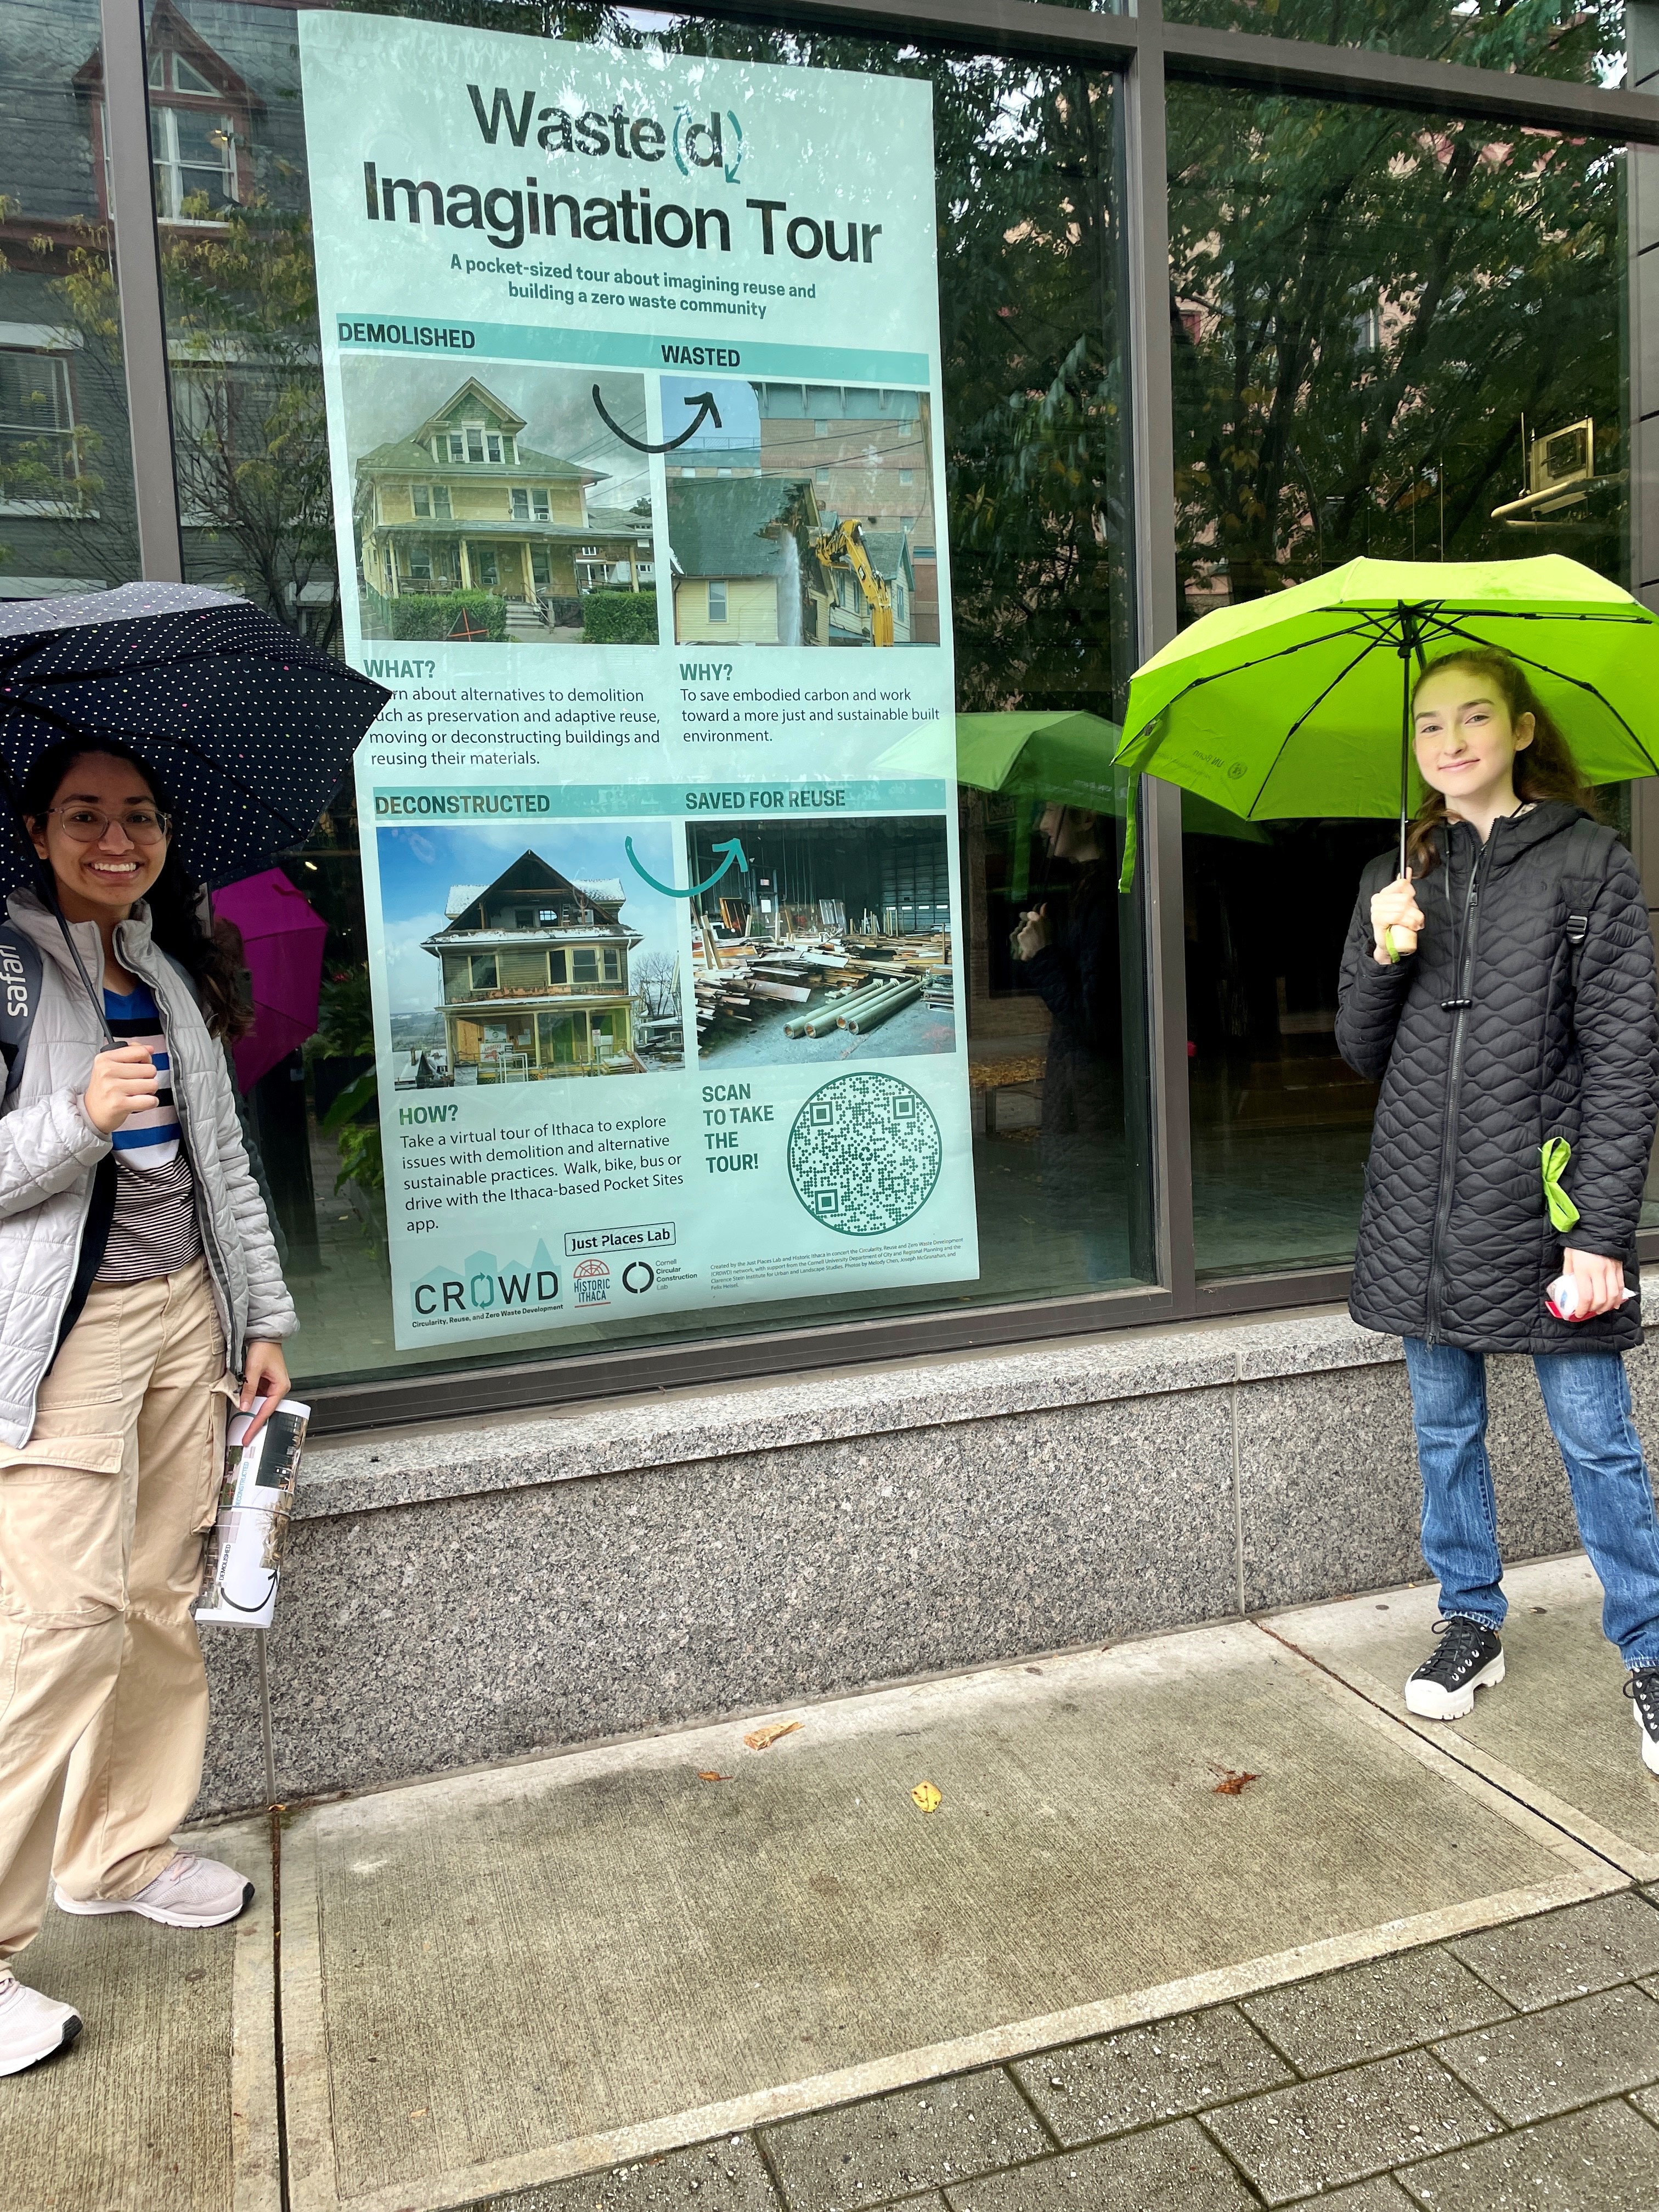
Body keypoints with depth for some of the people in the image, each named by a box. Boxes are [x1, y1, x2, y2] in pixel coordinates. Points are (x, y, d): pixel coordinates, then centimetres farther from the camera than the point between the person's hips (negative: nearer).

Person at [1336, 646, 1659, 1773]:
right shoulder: (1397, 880, 9)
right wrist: (1382, 959, -10)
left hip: (1542, 1200, -4)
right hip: (1425, 1208, 4)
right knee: (1446, 1429, 14)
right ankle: (1472, 1623, 31)